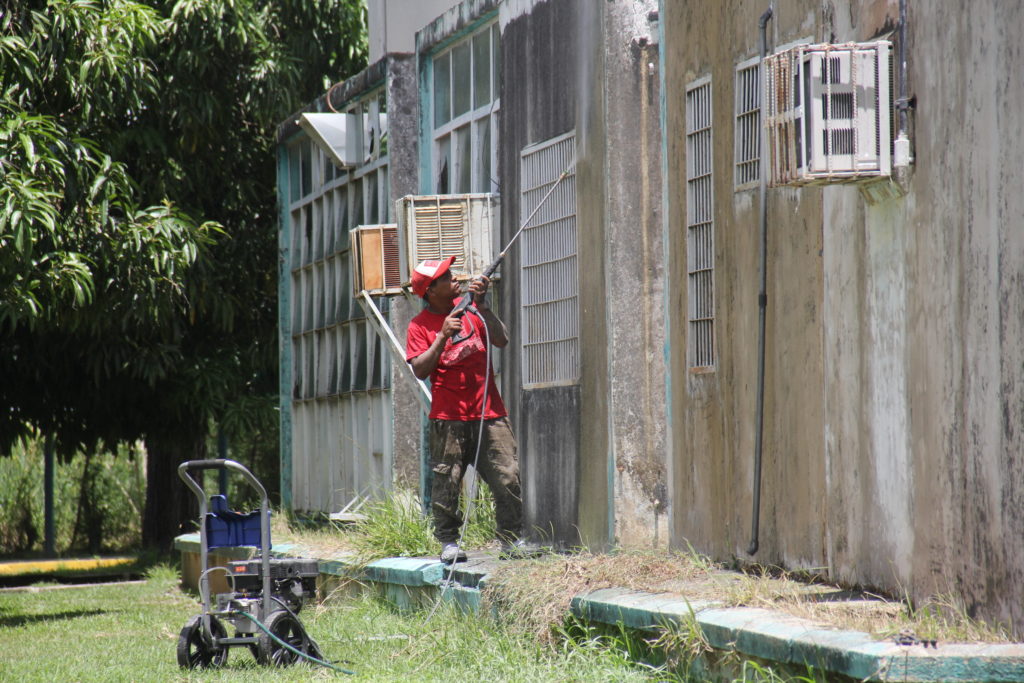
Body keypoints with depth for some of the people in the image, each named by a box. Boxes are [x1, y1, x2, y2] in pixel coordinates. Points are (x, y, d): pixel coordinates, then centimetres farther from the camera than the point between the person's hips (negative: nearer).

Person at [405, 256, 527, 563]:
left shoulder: (469, 309, 9)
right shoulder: (420, 325, 2)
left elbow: (501, 340, -1)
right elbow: (420, 370, -8)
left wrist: (482, 306, -10)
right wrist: (443, 337, -16)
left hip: (488, 413, 2)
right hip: (448, 418, -2)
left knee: (508, 477, -4)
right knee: (446, 481, -3)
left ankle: (511, 538, 3)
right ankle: (448, 541, 8)